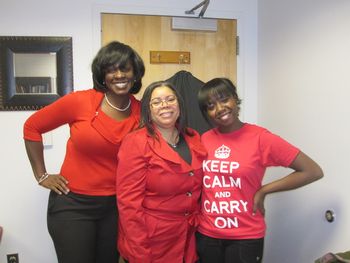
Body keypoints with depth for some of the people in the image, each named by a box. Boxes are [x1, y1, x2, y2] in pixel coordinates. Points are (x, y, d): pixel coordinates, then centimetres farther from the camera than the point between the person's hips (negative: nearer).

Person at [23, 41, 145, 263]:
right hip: (72, 204, -3)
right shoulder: (80, 101, -13)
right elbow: (32, 127, -1)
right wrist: (42, 175, -1)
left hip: (115, 205, 3)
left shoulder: (141, 111, -5)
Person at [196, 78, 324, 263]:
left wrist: (263, 191, -11)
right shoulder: (204, 139, -1)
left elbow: (313, 171, -11)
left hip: (245, 237, -3)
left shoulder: (260, 137, -12)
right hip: (206, 234, 3)